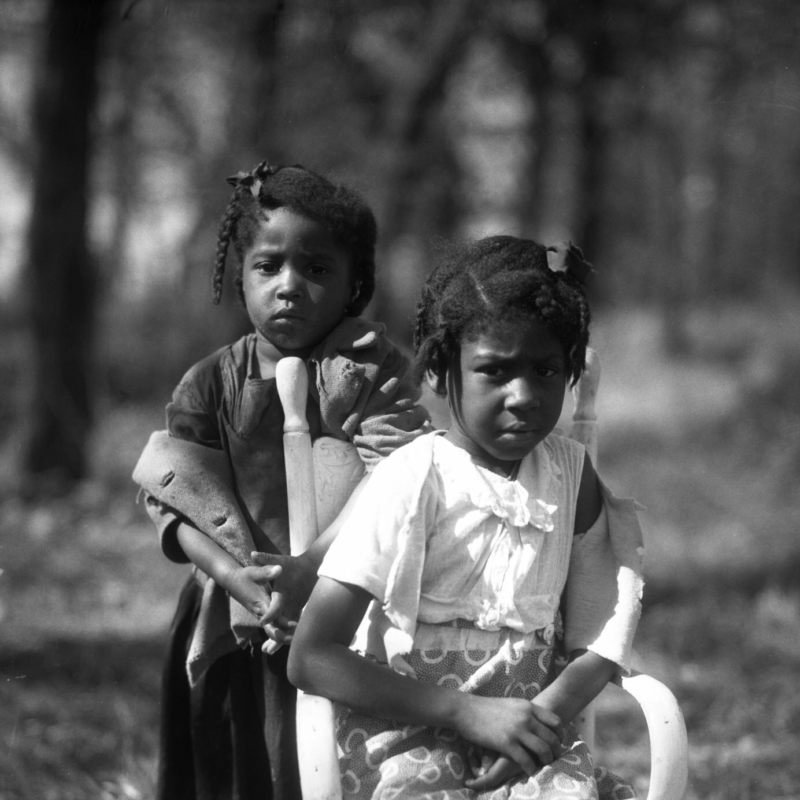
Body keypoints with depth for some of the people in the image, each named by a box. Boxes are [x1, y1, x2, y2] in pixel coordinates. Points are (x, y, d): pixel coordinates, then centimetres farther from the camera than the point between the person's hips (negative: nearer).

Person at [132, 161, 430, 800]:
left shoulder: (371, 376, -4)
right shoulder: (211, 385, 2)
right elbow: (175, 507, -5)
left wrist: (313, 574, -27)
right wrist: (239, 579, -21)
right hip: (237, 631, 2)